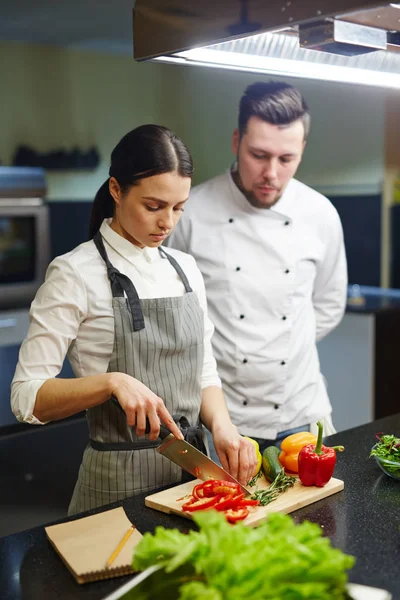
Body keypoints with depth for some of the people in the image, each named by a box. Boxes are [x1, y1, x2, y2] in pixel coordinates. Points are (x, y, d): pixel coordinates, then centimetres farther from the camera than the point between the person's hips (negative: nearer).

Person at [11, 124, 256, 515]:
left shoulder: (186, 269, 5)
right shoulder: (76, 274, -12)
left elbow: (204, 376, 9)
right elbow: (26, 398, -14)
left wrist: (221, 424, -10)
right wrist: (112, 382, -28)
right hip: (120, 481, -5)